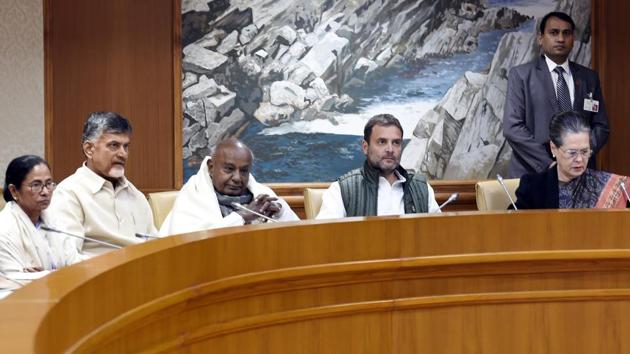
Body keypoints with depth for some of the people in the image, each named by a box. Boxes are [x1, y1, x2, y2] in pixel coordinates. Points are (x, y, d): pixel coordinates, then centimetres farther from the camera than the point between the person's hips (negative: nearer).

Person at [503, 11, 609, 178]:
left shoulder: (589, 77, 12)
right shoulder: (521, 75, 1)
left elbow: (600, 126, 11)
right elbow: (512, 127, -7)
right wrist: (549, 165, -15)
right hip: (532, 173, -3)